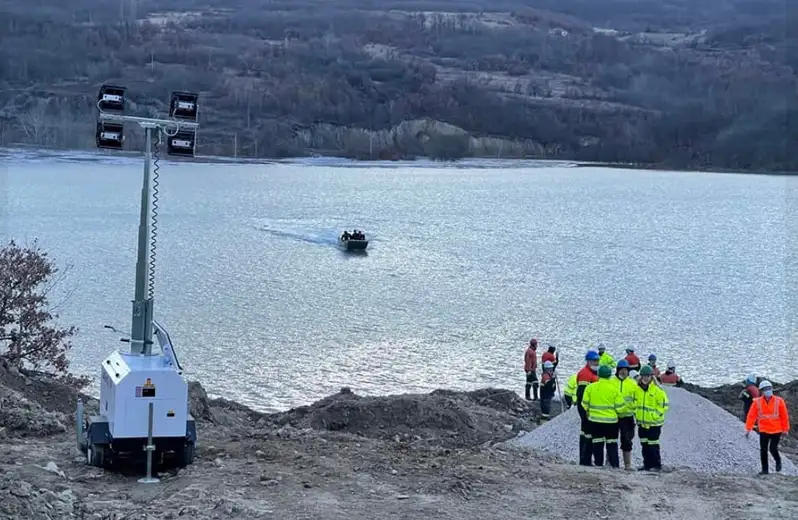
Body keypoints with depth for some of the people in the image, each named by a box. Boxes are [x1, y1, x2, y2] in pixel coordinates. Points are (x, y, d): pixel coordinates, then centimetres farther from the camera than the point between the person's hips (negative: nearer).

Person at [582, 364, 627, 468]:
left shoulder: (590, 387, -4)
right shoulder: (614, 388, -9)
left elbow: (585, 404, 1)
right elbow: (620, 407, -7)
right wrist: (625, 409, 16)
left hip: (594, 420, 1)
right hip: (611, 420, -1)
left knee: (597, 443, 10)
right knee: (612, 444, 8)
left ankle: (598, 464, 11)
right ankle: (615, 465, 5)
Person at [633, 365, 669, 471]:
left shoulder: (657, 390, -12)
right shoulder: (637, 389, 6)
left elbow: (663, 405, -11)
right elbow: (635, 402, 20)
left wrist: (655, 415, -15)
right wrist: (636, 414, 11)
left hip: (654, 423, -6)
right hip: (641, 423, 6)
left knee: (653, 446, -3)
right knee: (644, 445, 12)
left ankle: (656, 465, 6)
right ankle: (647, 464, 20)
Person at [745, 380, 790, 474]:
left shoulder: (779, 401, -7)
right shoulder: (757, 402, -6)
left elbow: (784, 416, -2)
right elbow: (751, 416, -6)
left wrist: (785, 430, 1)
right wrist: (748, 429, -11)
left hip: (776, 430, -2)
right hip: (763, 430, 2)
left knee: (773, 449, -5)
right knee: (763, 450, 2)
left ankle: (778, 461, 27)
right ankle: (765, 469, 14)